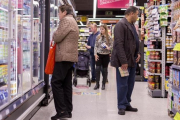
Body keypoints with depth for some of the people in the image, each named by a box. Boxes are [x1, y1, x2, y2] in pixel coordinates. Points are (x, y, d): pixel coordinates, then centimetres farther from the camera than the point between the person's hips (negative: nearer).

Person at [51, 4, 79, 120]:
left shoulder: (66, 20, -8)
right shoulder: (73, 21, 24)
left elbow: (57, 37, -14)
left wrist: (54, 35, 7)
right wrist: (57, 37, 12)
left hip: (64, 56, -10)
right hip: (70, 56, 10)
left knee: (56, 82, -10)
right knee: (66, 84, 9)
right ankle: (68, 111, 10)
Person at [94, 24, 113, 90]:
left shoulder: (109, 38, -3)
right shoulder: (98, 37, 4)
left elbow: (112, 45, -3)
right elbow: (96, 46, 5)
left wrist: (108, 48, -24)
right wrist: (95, 54, -4)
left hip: (106, 55, -1)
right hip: (99, 55, 2)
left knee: (104, 70, 6)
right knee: (97, 69, -6)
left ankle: (103, 84, 16)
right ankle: (97, 84, 4)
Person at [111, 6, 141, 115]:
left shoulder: (132, 25, 15)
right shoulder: (121, 25, -13)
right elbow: (119, 44, -20)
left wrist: (138, 53, 8)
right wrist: (123, 61, -23)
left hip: (132, 60, 9)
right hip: (123, 61, -9)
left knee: (130, 84, 13)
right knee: (123, 84, -1)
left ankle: (127, 104, 23)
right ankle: (122, 106, 8)